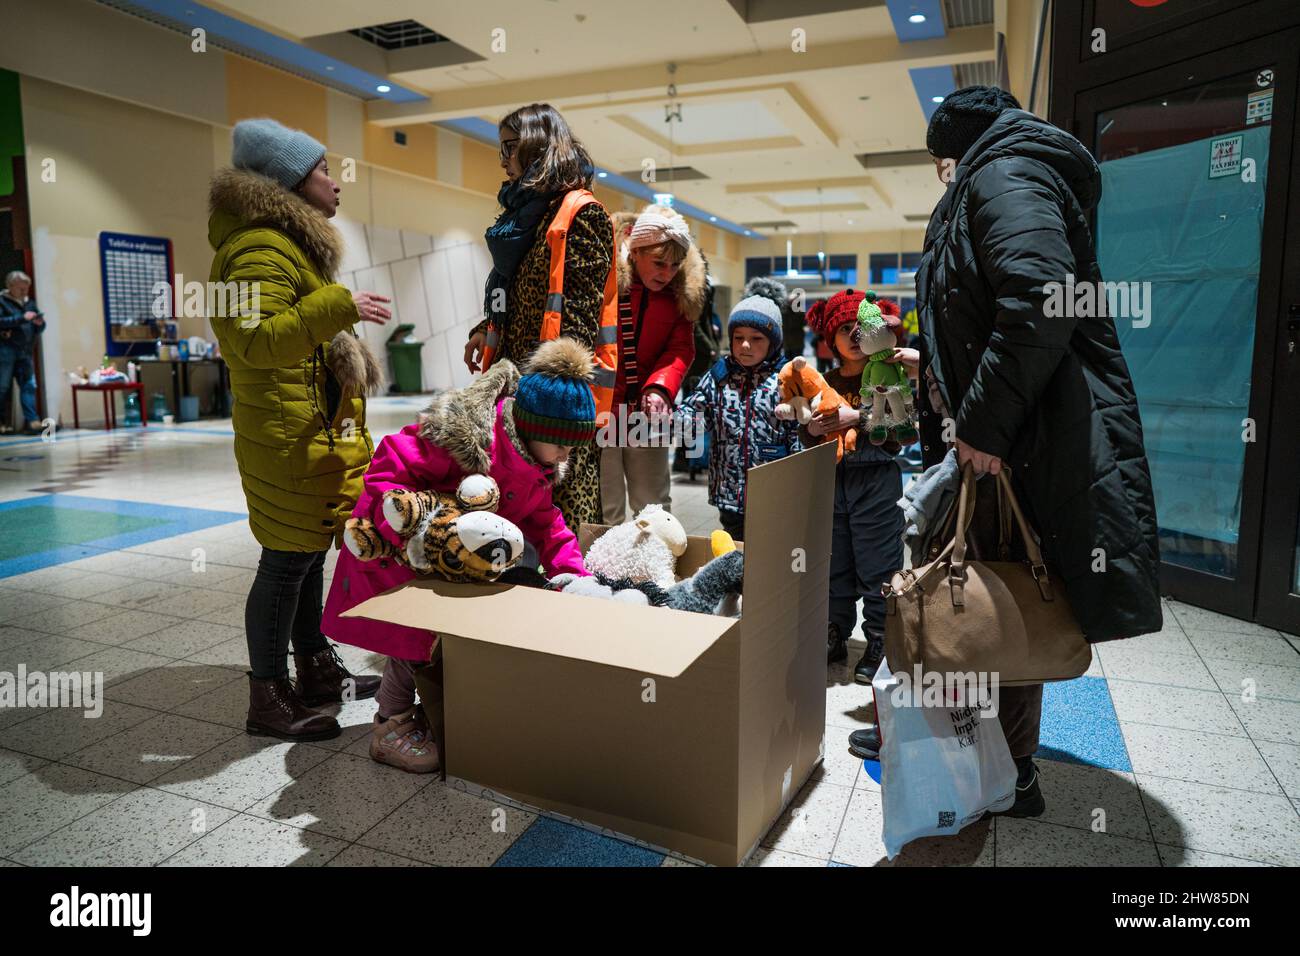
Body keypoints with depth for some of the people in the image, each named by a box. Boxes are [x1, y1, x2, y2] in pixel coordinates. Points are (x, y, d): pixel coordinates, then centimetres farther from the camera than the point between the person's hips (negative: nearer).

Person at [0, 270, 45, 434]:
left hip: (25, 352, 5)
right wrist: (22, 318, -20)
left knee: (29, 386, -2)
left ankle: (32, 421, -4)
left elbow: (37, 330, 19)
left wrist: (40, 324, -3)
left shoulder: (30, 303, 15)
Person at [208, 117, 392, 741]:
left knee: (309, 552, 15)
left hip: (319, 433, 11)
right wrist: (336, 307, -32)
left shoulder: (290, 245, 20)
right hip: (290, 438, -10)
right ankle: (268, 697, 7)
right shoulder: (260, 252, -15)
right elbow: (256, 341, -28)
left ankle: (316, 669, 27)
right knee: (288, 561, -5)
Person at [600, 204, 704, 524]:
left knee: (655, 510, 12)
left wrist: (660, 388, -20)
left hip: (647, 415, 4)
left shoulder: (680, 293, 4)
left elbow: (680, 349, 0)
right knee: (606, 513, 4)